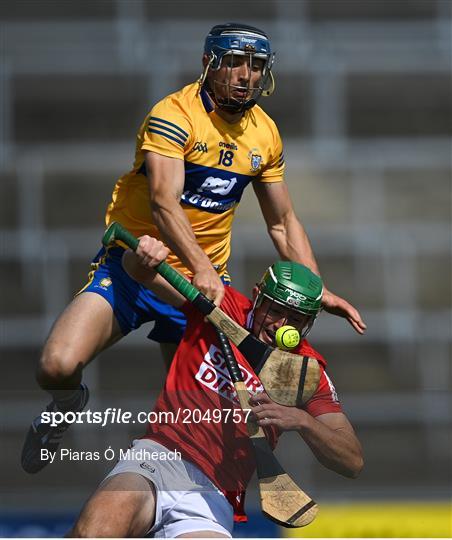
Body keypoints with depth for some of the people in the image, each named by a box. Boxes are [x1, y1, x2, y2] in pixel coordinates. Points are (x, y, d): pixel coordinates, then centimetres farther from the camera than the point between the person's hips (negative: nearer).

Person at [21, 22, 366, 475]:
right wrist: (201, 269, -43)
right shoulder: (174, 115, -16)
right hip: (132, 267, -5)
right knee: (58, 366, -22)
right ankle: (68, 406, 13)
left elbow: (282, 223, 16)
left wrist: (319, 291, 7)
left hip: (204, 281, 5)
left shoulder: (265, 135, 4)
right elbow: (163, 203, -29)